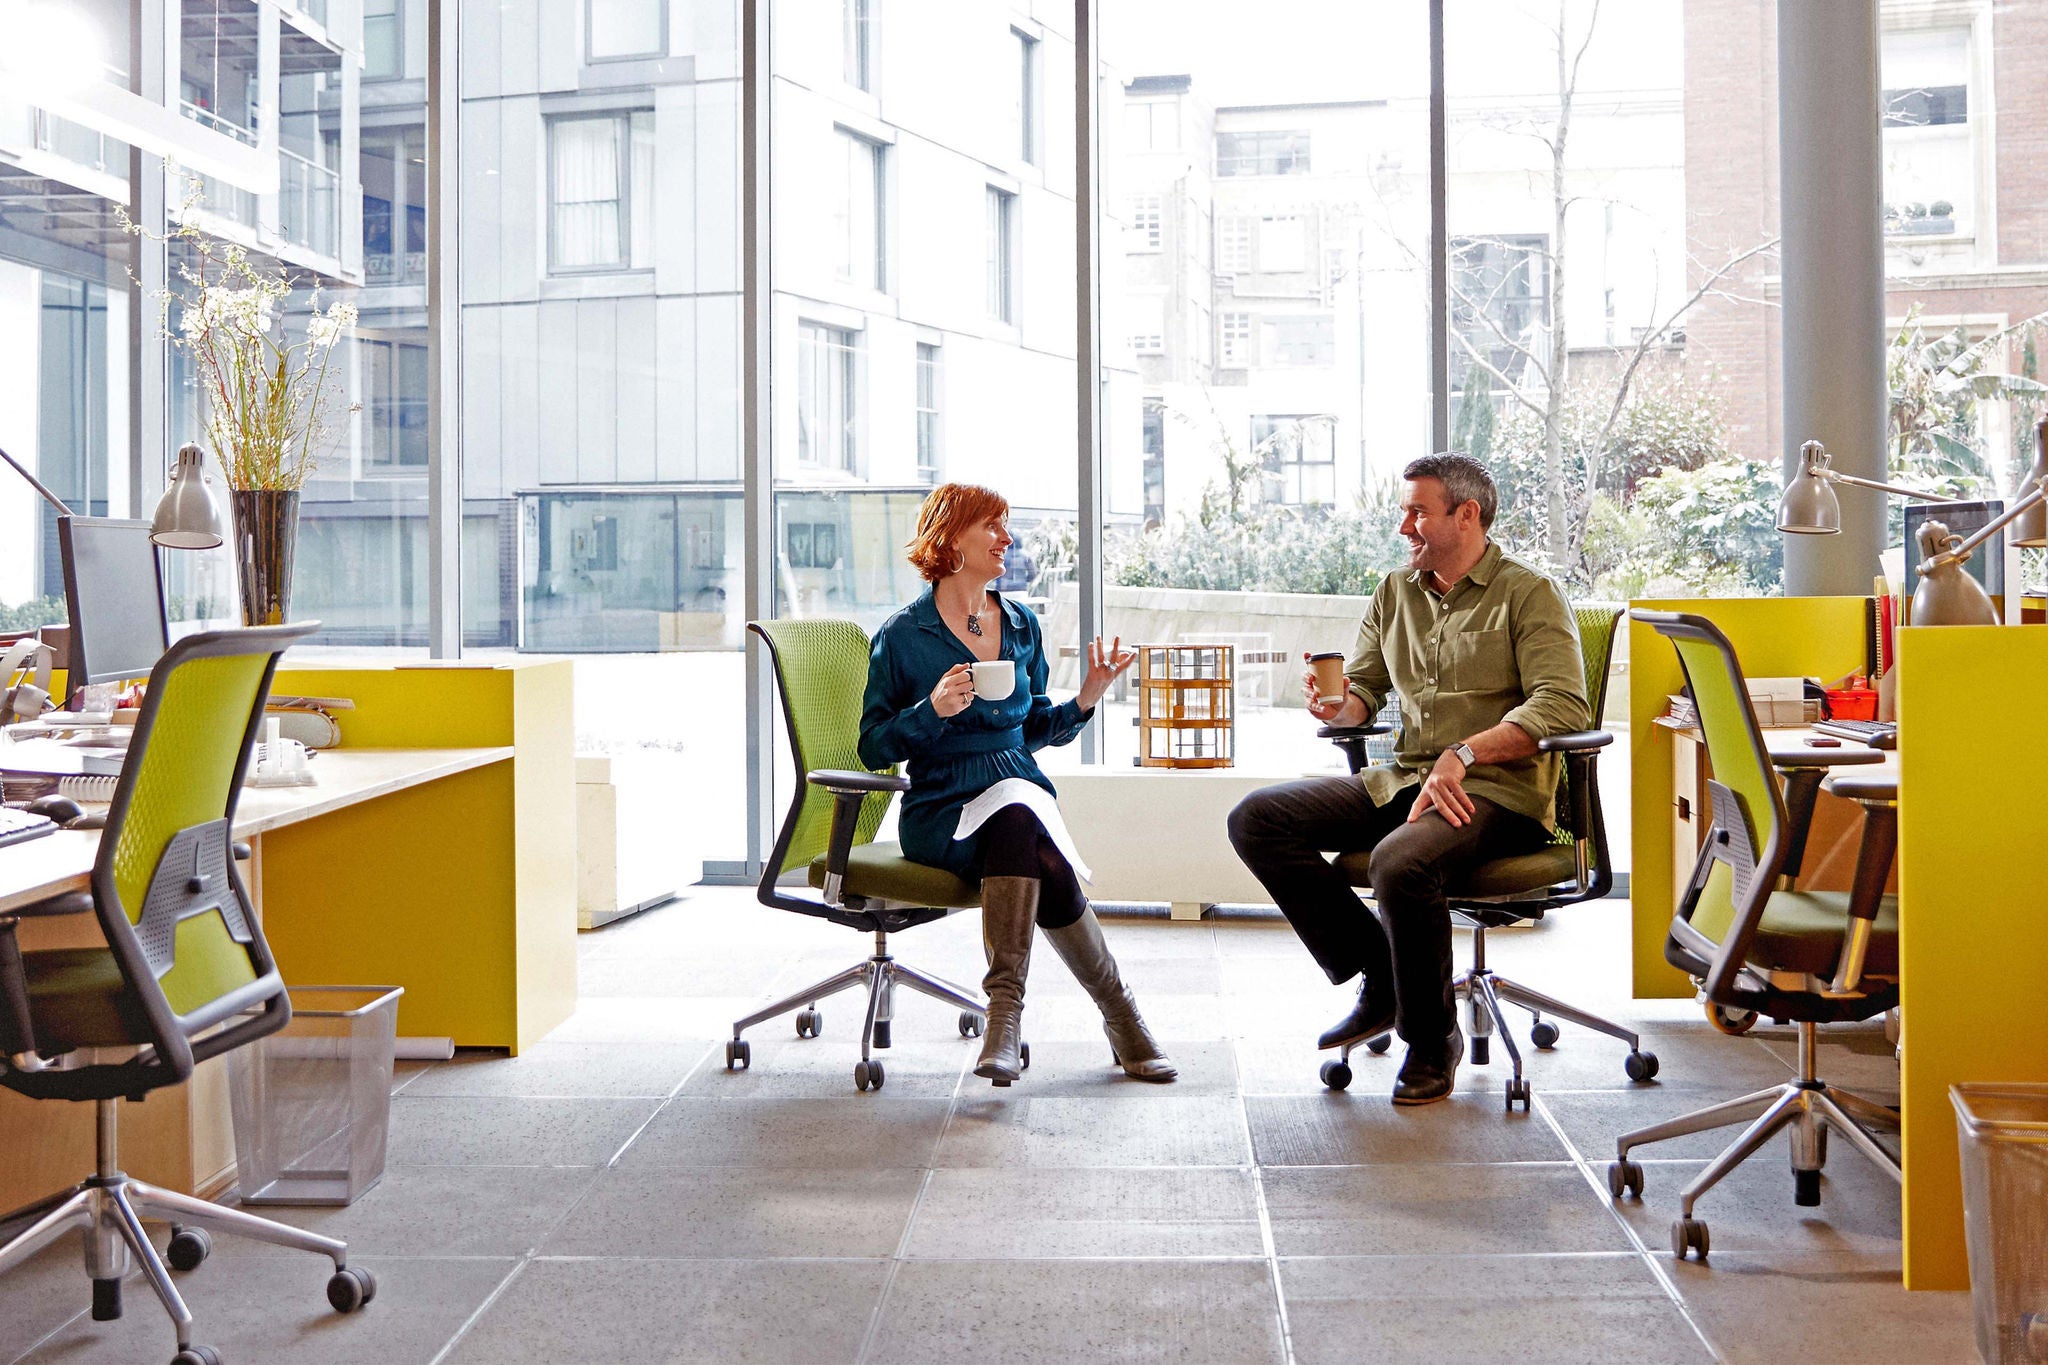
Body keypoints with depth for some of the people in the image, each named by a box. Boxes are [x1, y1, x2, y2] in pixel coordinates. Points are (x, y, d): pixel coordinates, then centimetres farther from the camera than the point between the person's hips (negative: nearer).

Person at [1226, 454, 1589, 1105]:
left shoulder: (1529, 594, -1)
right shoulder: (1395, 592, 19)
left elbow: (1562, 707, -14)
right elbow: (1364, 685, 19)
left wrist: (1464, 753, -24)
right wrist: (1338, 706, -6)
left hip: (1497, 791, -7)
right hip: (1400, 781, 7)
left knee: (1400, 861, -37)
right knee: (1257, 818, -12)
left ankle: (1432, 1038, -11)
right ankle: (1379, 976, -4)